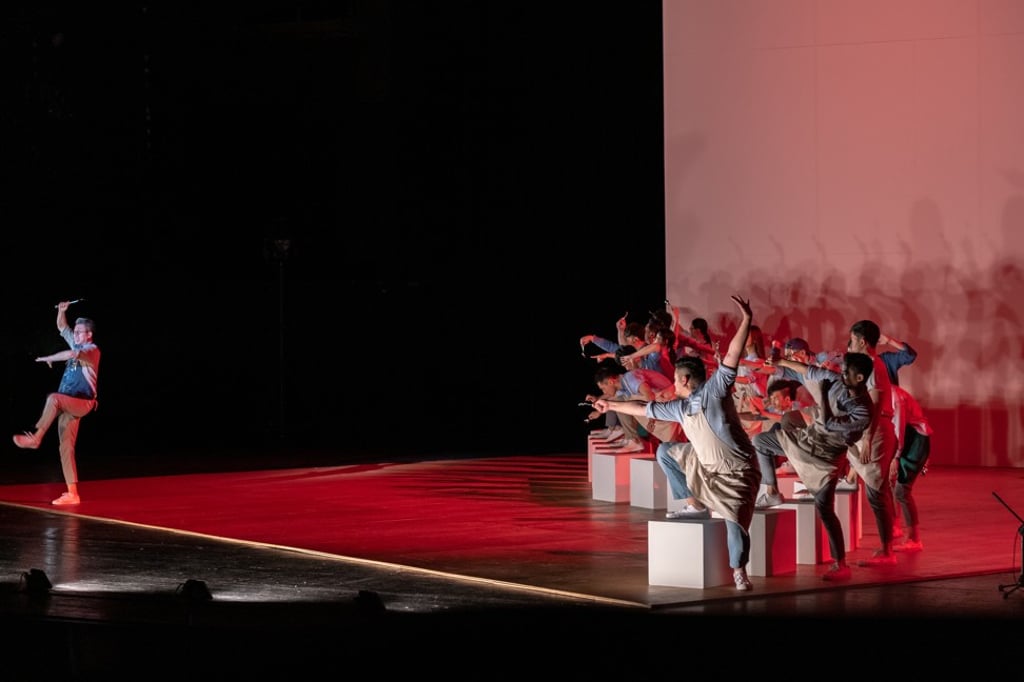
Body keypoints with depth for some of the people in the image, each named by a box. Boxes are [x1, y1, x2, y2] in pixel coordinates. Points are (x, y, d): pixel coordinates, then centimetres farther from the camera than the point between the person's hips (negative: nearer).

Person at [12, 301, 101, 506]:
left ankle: (35, 438, -35)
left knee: (53, 398, -37)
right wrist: (62, 311, 8)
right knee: (66, 448, 1)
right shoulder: (77, 345, 16)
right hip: (67, 405, 9)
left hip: (82, 403, -9)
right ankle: (72, 494, 0)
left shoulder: (92, 350, -9)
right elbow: (62, 327, 26)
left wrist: (48, 358, -18)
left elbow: (71, 354, -29)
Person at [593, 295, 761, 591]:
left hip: (736, 472, -8)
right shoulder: (679, 408, 4)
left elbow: (732, 355, -24)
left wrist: (746, 321, -31)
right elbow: (645, 409, 16)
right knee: (665, 451, 15)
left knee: (736, 525, -17)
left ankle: (739, 569, 6)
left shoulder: (715, 389, -16)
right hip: (706, 464, 8)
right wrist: (611, 404, 23)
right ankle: (695, 505, 12)